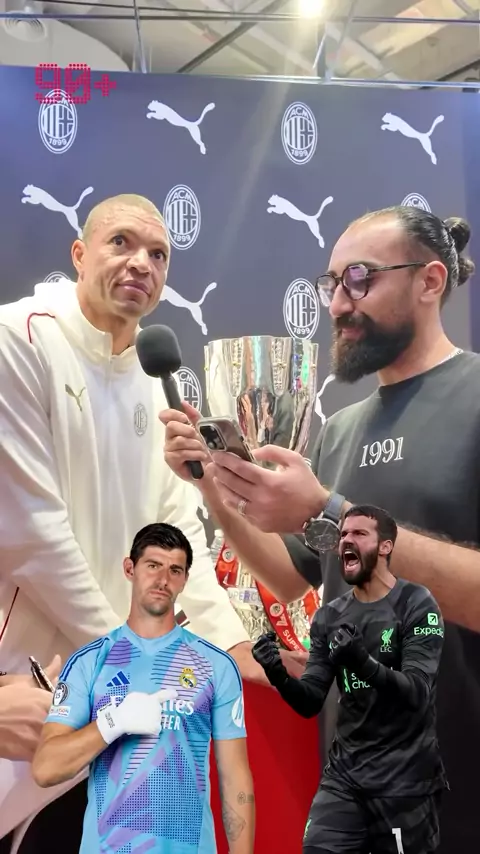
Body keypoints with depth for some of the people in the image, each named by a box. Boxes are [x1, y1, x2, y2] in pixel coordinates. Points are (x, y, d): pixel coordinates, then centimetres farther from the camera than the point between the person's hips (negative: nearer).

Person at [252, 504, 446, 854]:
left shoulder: (417, 604, -10)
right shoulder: (329, 617, 4)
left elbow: (416, 693, -21)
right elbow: (310, 703, 0)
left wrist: (363, 662, -39)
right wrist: (280, 676, -22)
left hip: (406, 777, -4)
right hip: (344, 773, 4)